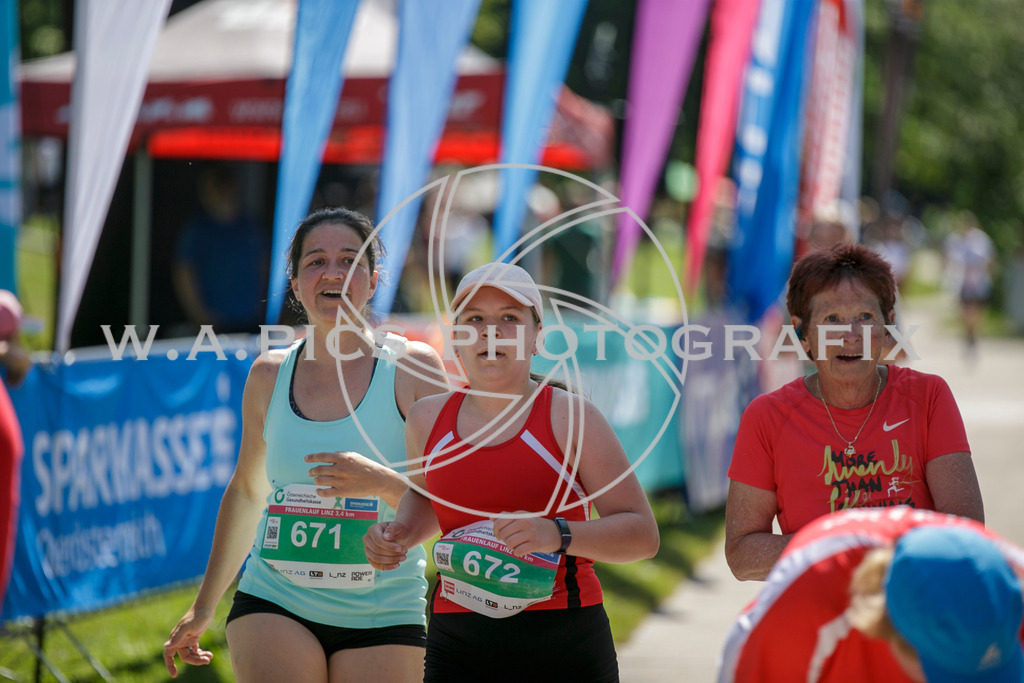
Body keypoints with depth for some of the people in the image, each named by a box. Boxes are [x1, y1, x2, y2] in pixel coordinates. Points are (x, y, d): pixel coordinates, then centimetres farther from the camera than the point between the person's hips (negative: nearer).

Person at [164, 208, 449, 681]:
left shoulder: (411, 367, -2)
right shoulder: (269, 376, 7)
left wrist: (383, 482, -26)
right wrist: (203, 607, 27)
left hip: (382, 617, -1)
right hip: (275, 606, 1)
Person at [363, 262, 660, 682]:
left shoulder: (570, 418, -4)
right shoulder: (428, 419, 9)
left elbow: (643, 534, -6)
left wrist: (560, 534, -23)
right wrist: (401, 533, 10)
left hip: (564, 647, -2)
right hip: (458, 644, 3)